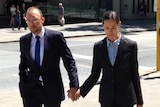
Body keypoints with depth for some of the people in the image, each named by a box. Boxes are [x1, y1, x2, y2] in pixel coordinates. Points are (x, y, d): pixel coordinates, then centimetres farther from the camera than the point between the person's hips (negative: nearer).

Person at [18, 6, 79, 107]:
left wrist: (74, 85, -17)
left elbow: (69, 61, -9)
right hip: (30, 89, 2)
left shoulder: (56, 37, -9)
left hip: (52, 88, -2)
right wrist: (22, 86, 11)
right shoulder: (24, 40, 3)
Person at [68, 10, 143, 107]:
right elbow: (95, 74, 5)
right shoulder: (98, 47, 0)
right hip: (107, 98, 2)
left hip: (125, 98, -2)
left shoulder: (130, 45, -6)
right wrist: (80, 91, -9)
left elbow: (134, 74, -1)